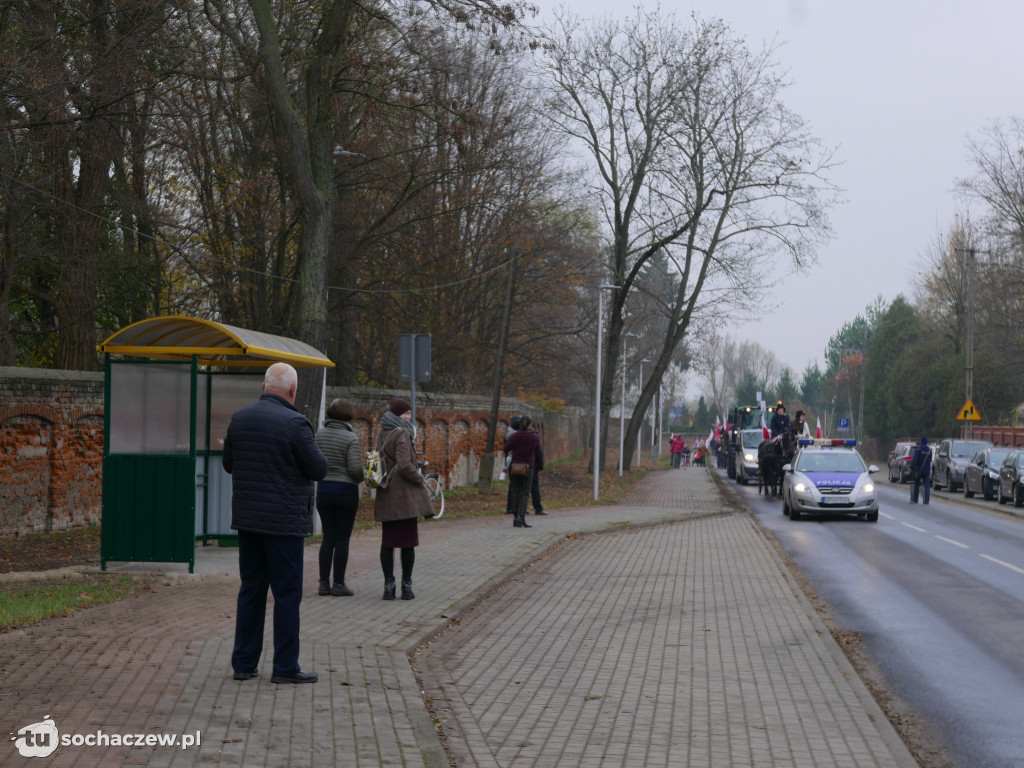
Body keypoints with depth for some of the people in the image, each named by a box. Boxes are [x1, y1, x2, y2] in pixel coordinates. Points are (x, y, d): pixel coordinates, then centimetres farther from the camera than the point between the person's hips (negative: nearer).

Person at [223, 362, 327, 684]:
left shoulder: (240, 419, 5)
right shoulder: (295, 423, -15)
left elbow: (229, 464, 14)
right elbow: (319, 469, -11)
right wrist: (313, 451, 8)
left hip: (247, 518, 6)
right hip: (284, 521, -6)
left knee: (251, 589, 12)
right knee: (287, 592, 1)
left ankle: (244, 663, 15)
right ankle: (285, 666, 4)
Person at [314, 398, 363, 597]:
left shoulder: (320, 434, 1)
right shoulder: (351, 437, -12)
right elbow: (355, 468, -17)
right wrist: (360, 479, 4)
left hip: (324, 490, 4)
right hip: (346, 491, -4)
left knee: (328, 538, 10)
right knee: (342, 539, 3)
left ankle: (324, 583, 8)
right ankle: (338, 584, 4)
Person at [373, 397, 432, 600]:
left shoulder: (382, 435, 13)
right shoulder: (401, 434, -13)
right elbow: (405, 465, -20)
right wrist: (421, 481, -7)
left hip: (385, 497, 7)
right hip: (404, 496, -7)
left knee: (387, 542, 7)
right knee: (408, 541, 2)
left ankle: (388, 585, 6)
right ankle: (406, 585, 5)